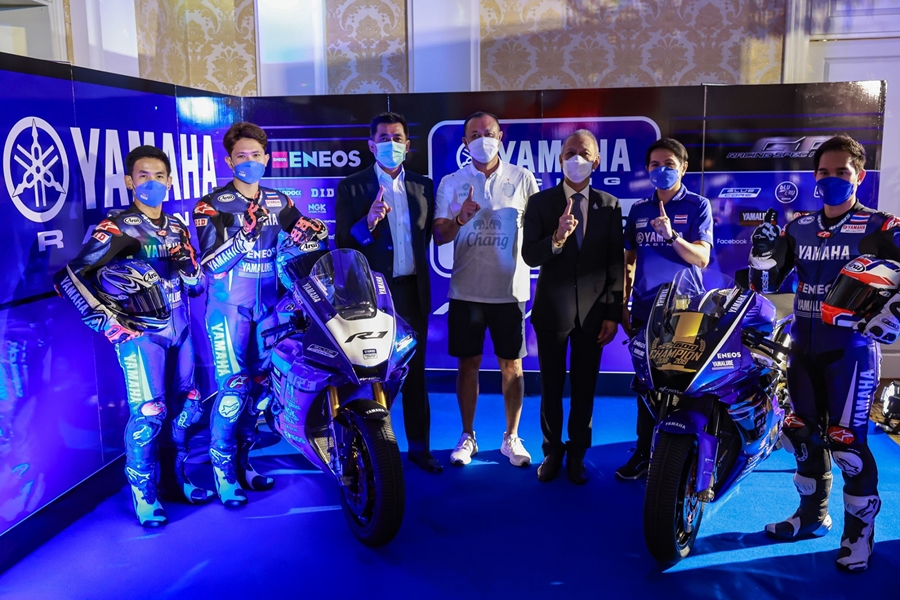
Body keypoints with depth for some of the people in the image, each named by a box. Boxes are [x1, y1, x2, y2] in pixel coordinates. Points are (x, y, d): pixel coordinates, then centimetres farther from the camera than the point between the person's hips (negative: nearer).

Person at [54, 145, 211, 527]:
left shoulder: (177, 228, 12)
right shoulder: (116, 227, -7)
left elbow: (196, 285, 14)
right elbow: (68, 278, -11)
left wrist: (188, 269, -8)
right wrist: (107, 321, -14)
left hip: (179, 329, 7)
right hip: (140, 331, -6)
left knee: (185, 406, 11)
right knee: (148, 413, -10)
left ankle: (175, 478, 28)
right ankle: (143, 492, 9)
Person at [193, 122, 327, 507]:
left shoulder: (279, 203, 9)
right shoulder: (212, 206, -5)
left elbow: (309, 233, 9)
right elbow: (211, 264, -15)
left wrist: (310, 229, -13)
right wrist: (246, 231, -28)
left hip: (268, 306, 5)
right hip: (228, 307, -5)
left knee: (261, 385, 9)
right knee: (233, 388, -8)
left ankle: (243, 460, 24)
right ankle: (223, 470, 6)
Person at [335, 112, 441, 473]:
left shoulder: (423, 186, 8)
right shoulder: (351, 188, -3)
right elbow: (342, 244, -9)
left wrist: (417, 264, 8)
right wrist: (369, 220, -24)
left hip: (413, 290, 3)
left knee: (415, 371, 11)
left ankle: (419, 446, 22)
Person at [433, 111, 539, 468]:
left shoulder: (522, 179, 3)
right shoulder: (451, 183, 5)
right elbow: (439, 236, 1)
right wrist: (459, 220, -18)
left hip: (510, 289, -1)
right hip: (466, 291, 1)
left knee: (511, 364, 6)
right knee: (468, 363, 8)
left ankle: (511, 437, 20)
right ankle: (467, 436, 22)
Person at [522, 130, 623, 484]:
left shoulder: (609, 206, 2)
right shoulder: (540, 202, -1)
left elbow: (616, 264, 1)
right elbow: (529, 256, -8)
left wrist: (613, 313, -3)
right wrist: (557, 238, -28)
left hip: (593, 310, 1)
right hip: (552, 308, 0)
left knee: (585, 387, 9)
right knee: (551, 386, 9)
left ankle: (577, 455, 24)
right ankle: (552, 451, 25)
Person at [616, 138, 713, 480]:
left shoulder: (697, 206, 0)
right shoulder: (638, 210, 12)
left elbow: (701, 259, -10)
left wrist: (671, 235, -25)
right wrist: (623, 306, 10)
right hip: (645, 313, 4)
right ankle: (644, 452, 18)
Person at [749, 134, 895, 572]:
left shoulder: (880, 227, -5)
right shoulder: (798, 229, 8)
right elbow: (767, 285, 7)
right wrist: (762, 254, -11)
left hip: (851, 346, -5)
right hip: (803, 345, 5)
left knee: (846, 439, -6)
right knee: (800, 432, 13)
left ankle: (859, 530, 13)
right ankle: (812, 514, 31)